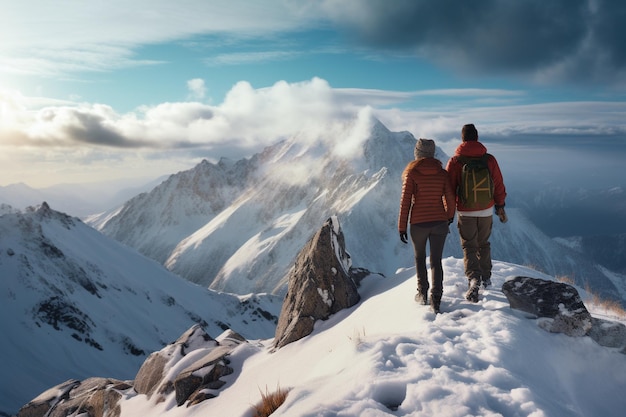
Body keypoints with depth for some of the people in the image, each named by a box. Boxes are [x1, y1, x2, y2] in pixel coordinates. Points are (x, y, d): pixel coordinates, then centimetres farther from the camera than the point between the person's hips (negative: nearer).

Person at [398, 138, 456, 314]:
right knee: (436, 261, 10)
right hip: (440, 222, 2)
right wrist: (449, 216, 23)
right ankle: (436, 299, 3)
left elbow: (405, 201, -8)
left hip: (418, 223, -2)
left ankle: (422, 293, 25)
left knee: (419, 257, 21)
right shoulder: (442, 173, 1)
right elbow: (450, 199, 3)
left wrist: (402, 227, -2)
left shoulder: (411, 173, -6)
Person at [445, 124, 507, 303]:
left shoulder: (455, 161, -11)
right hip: (486, 211, 3)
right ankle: (486, 277, 32)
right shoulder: (489, 159, -3)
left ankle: (474, 278, -15)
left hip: (465, 212, -3)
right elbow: (499, 185, 3)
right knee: (484, 244, 21)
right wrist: (500, 206, 15)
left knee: (469, 247, 4)